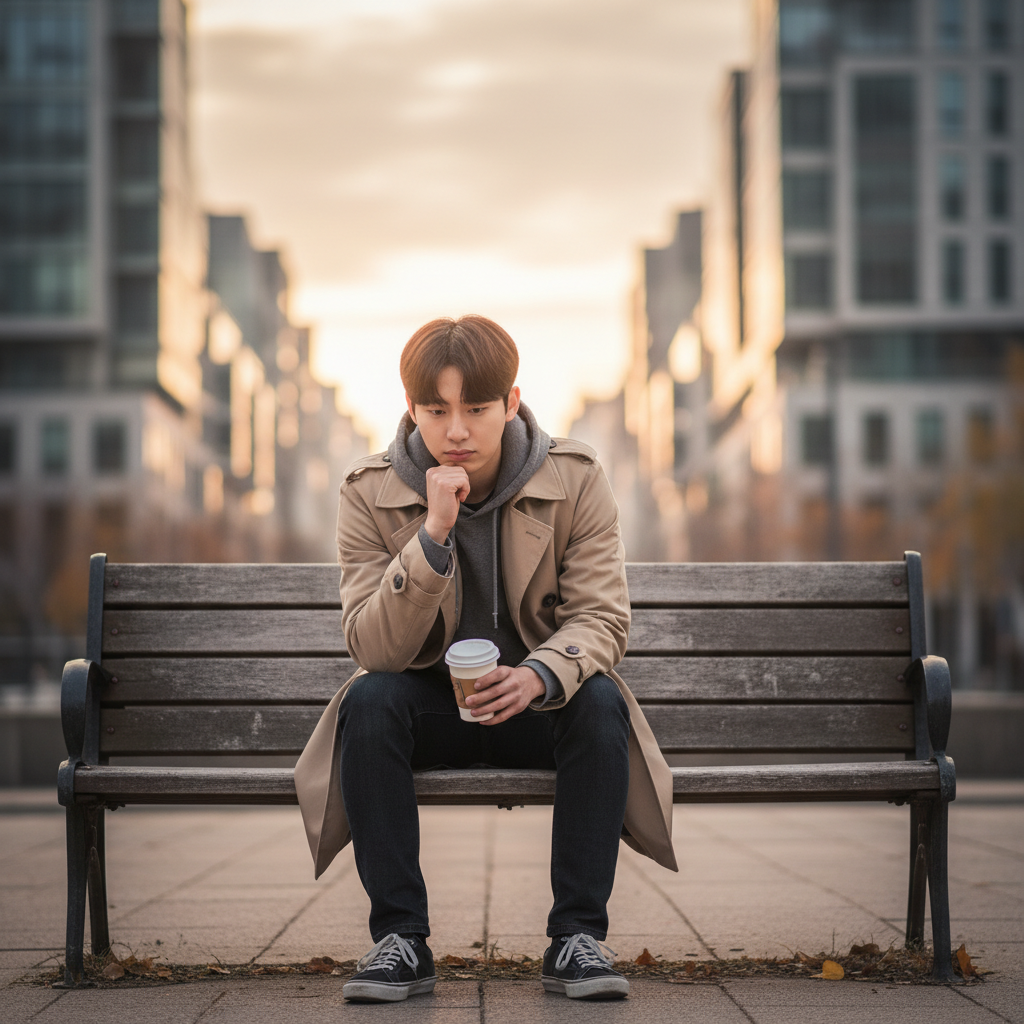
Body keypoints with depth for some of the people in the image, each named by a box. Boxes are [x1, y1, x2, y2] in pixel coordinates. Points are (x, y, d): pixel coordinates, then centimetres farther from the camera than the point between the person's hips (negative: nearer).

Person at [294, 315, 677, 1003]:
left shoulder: (575, 480, -9)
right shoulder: (371, 494, -9)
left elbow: (601, 618, -12)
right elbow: (374, 648, -17)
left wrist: (540, 675, -34)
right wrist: (433, 536, -31)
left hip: (535, 702, 0)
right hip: (429, 702, 0)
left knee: (600, 701, -31)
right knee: (369, 701, -30)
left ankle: (578, 935, -23)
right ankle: (401, 939, -24)